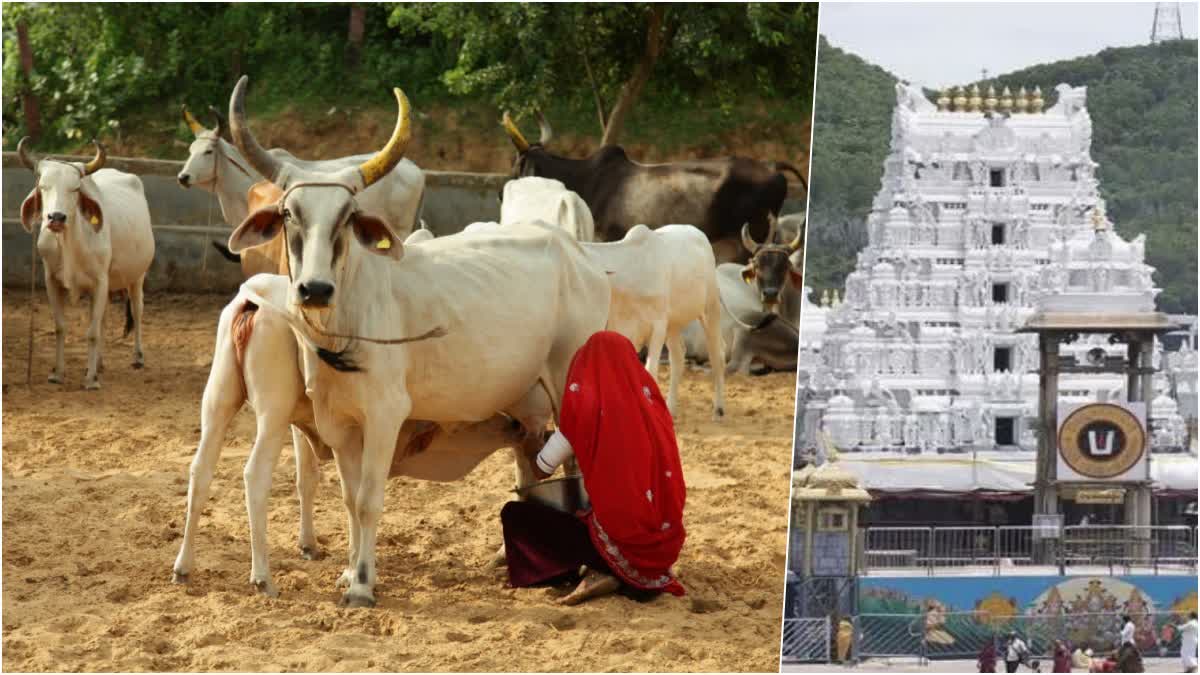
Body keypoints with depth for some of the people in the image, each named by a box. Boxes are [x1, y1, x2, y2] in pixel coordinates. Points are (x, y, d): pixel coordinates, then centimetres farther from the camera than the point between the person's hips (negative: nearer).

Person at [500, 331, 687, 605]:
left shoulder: (586, 410, -8)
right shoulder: (653, 404, 4)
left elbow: (540, 471, 4)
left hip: (617, 539, -5)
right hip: (665, 544, 5)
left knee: (514, 514, 10)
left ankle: (606, 572, -2)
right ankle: (650, 577, 10)